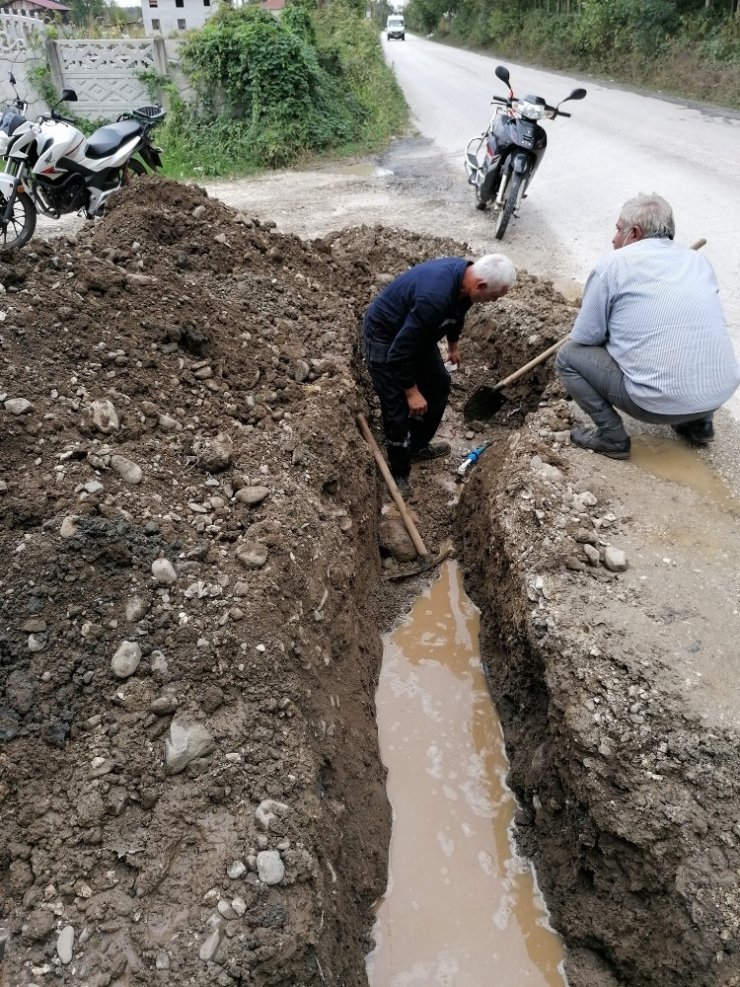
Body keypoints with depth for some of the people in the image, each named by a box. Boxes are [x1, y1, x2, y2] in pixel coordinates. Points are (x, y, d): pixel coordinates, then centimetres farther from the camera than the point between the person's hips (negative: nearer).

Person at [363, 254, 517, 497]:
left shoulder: (465, 273, -13)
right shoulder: (434, 297, -41)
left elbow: (457, 312, 13)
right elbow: (400, 352, -34)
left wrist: (453, 343, 27)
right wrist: (412, 392, -22)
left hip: (417, 332, 9)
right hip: (386, 336, -9)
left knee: (439, 385, 15)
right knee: (398, 408, -6)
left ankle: (418, 446, 33)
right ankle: (399, 473, 13)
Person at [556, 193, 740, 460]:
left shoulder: (612, 264, -4)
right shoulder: (699, 261, 13)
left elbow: (585, 336, -1)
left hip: (661, 403, -6)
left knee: (568, 356, 9)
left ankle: (611, 437, 5)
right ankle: (698, 422, 26)